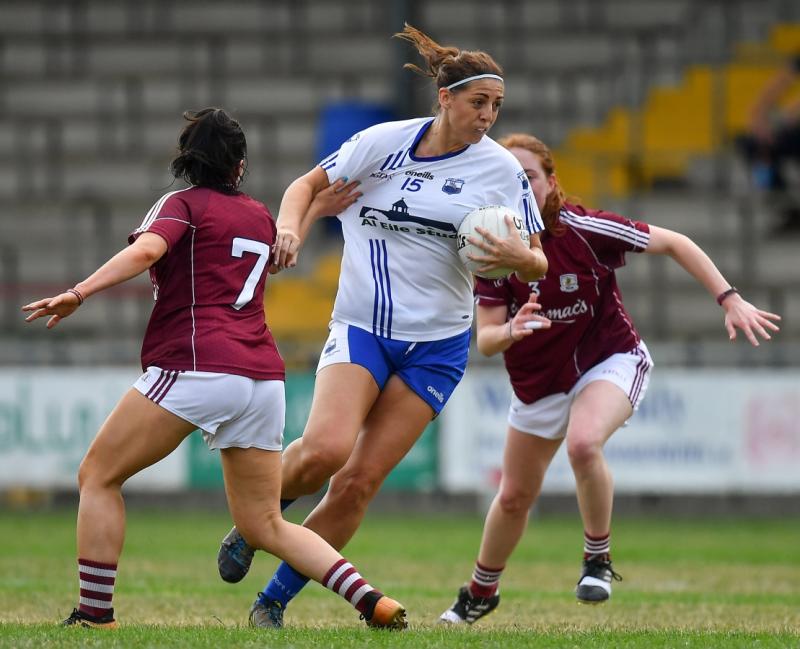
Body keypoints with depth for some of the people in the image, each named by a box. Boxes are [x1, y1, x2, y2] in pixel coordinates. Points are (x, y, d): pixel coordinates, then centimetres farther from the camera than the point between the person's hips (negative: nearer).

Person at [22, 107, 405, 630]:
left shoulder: (184, 204, 3)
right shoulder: (261, 216, 20)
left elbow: (145, 251, -18)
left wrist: (79, 294, -24)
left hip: (195, 366, -6)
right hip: (263, 376, 6)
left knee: (98, 476, 7)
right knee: (265, 525, 12)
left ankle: (95, 615, -1)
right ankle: (373, 602, -3)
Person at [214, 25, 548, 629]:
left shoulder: (502, 169, -2)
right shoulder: (384, 142, -4)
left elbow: (537, 264, 2)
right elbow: (309, 185, 9)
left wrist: (520, 257, -21)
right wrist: (291, 228, -12)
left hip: (437, 346, 1)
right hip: (361, 327, -1)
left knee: (359, 481, -6)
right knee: (326, 447, -26)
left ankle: (274, 601, 8)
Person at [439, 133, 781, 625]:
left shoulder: (584, 230, -23)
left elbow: (675, 243, -13)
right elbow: (485, 339, -18)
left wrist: (731, 300, -18)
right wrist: (510, 331, -41)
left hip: (609, 360, -4)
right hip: (538, 380, 4)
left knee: (583, 442, -35)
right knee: (515, 497, 14)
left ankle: (598, 559, -12)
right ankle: (480, 593, 41)